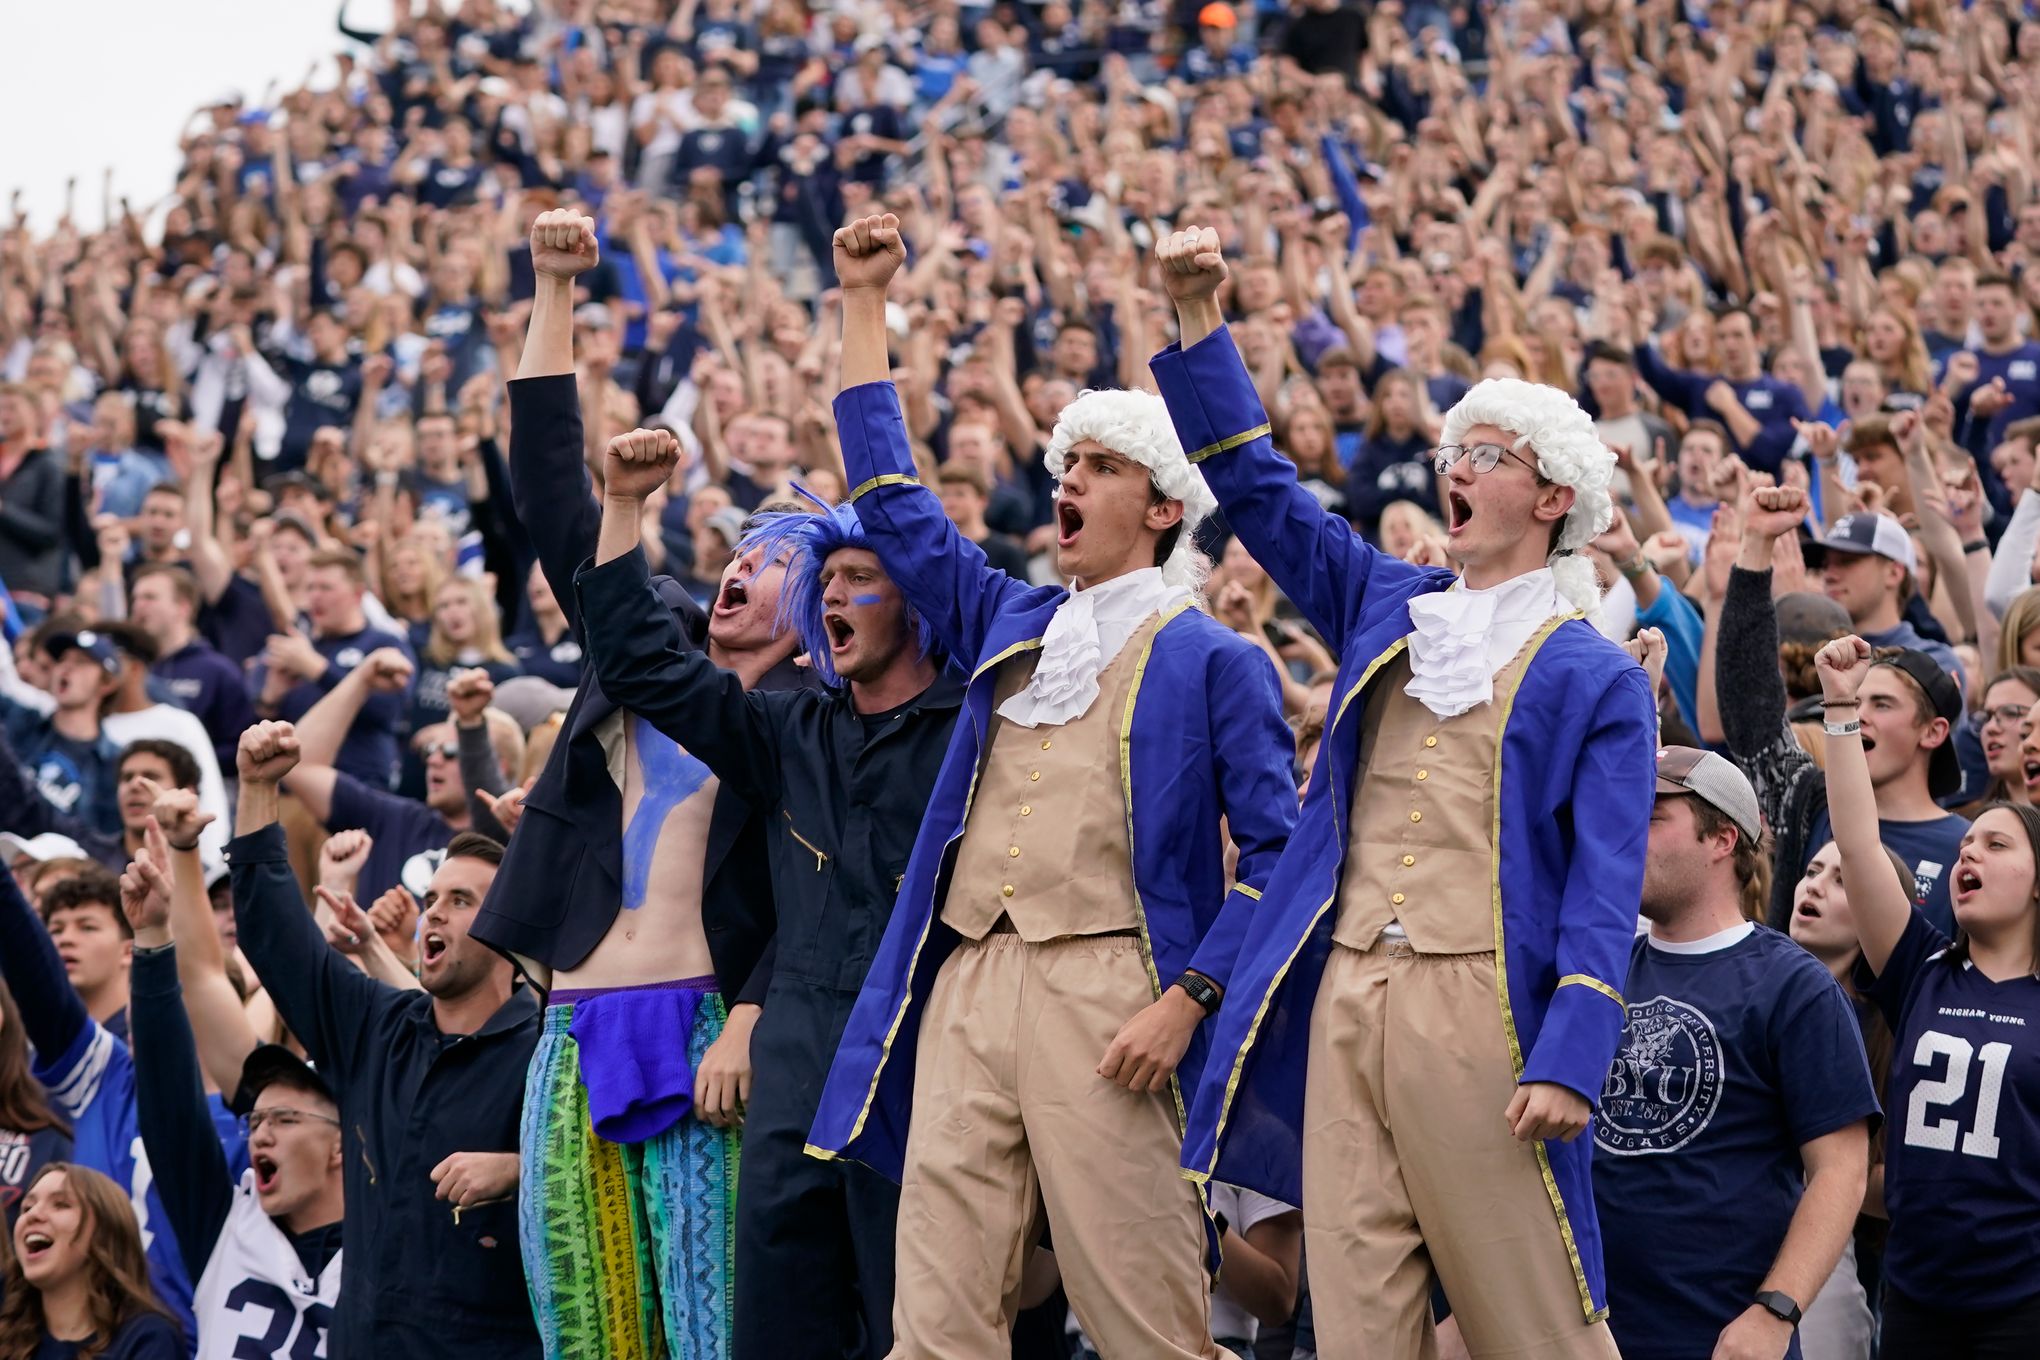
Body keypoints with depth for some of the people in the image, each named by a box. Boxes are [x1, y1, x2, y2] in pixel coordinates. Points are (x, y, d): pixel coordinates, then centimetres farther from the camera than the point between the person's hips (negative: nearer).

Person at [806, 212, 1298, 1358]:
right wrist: (865, 303, 27)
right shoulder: (1010, 625, 22)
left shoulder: (1210, 660, 5)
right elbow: (895, 504, 28)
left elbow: (1275, 849, -2)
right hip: (967, 989, 5)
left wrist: (1186, 1000, -13)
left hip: (1108, 994, -5)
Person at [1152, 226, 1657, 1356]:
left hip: (1479, 1008, -5)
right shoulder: (1390, 610, 17)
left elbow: (1604, 890, -6)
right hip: (1345, 997, 5)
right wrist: (1196, 317, 7)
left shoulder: (1596, 679, 1)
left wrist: (1567, 1061, -16)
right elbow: (1254, 486, 17)